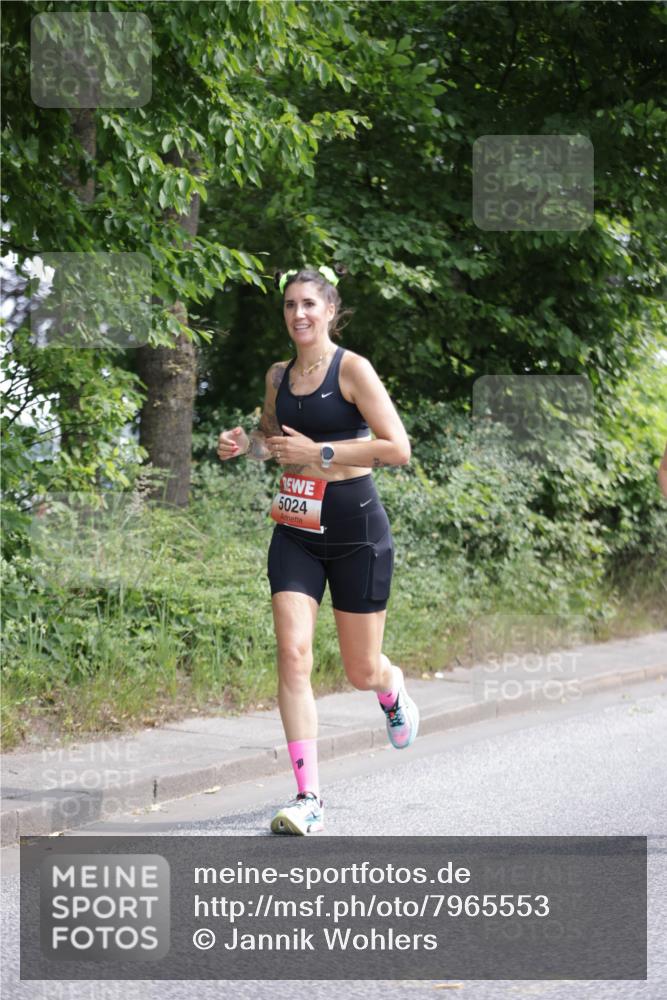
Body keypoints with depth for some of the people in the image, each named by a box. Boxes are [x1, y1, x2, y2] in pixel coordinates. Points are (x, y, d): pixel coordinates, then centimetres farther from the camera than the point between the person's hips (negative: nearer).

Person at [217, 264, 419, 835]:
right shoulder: (278, 375, 8)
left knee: (362, 672, 6)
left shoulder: (352, 369, -9)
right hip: (296, 529, 4)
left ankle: (392, 688, 46)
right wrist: (246, 445, 5)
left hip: (356, 530, -4)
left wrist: (319, 453, -20)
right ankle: (308, 798, -12)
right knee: (293, 654, -13)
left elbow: (397, 448, -17)